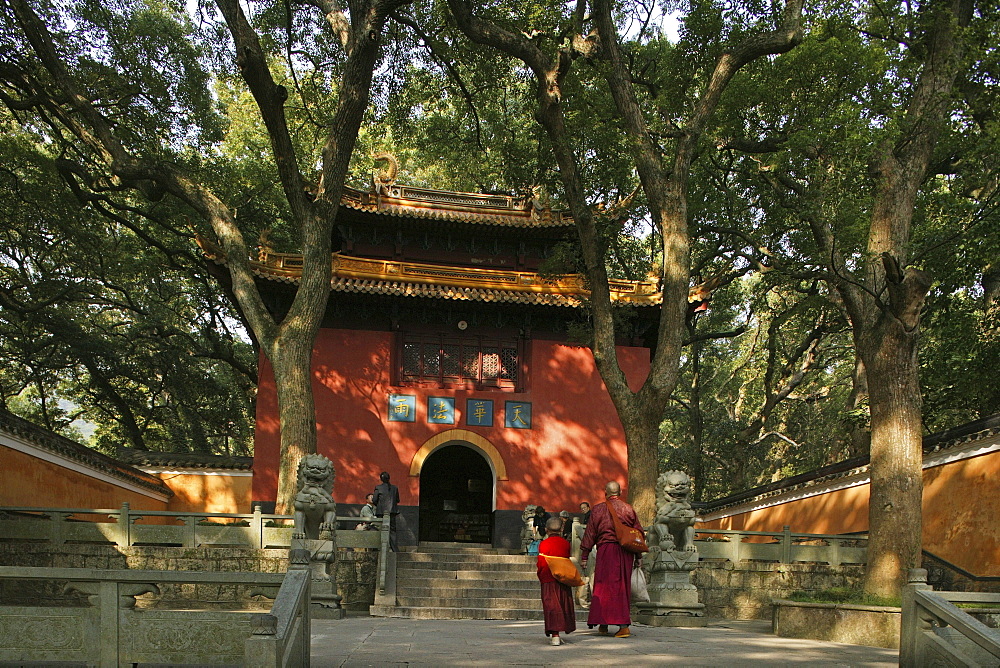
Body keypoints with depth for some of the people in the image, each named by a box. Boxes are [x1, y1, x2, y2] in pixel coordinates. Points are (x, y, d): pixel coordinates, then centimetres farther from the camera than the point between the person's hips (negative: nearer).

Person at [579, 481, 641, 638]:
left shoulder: (598, 510, 1)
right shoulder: (629, 509, 7)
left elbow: (589, 535, 1)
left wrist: (583, 557, 6)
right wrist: (638, 557, 17)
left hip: (606, 550, -2)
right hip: (626, 552, 2)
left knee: (604, 587, 6)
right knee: (623, 587, 8)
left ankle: (603, 624, 8)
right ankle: (623, 625, 1)